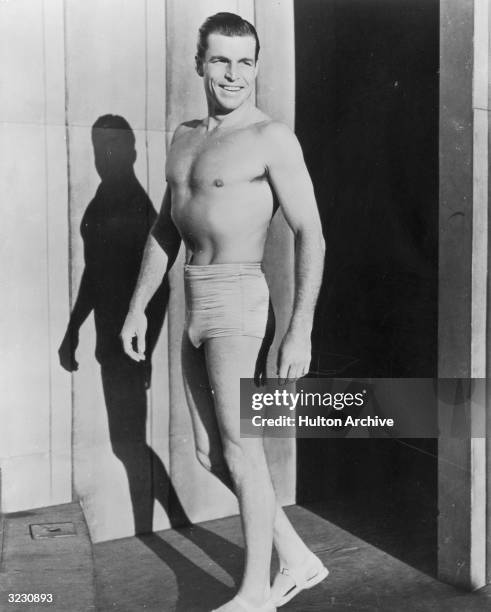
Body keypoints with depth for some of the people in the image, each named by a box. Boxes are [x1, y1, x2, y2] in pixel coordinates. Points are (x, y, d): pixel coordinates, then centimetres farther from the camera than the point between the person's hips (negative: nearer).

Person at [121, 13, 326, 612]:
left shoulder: (272, 138, -6)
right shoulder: (185, 137, 16)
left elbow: (310, 233, -11)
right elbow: (165, 229, 19)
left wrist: (300, 331, -17)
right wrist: (137, 307, 17)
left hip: (236, 297, -8)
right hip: (196, 303, 8)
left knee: (238, 446, -1)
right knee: (210, 452, 11)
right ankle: (297, 560, 27)